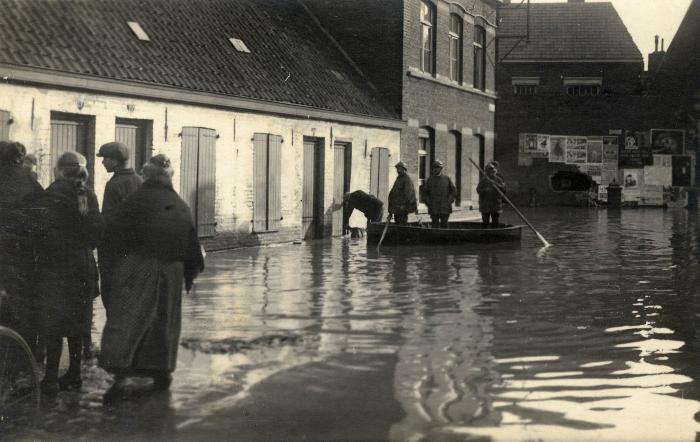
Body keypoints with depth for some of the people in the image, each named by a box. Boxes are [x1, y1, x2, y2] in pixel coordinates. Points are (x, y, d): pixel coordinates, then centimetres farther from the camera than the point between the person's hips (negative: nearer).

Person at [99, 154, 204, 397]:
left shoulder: (137, 199, -6)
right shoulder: (181, 206, 9)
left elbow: (113, 231, -10)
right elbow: (192, 244, 12)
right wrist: (190, 275, 22)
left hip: (137, 267, -4)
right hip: (171, 270, 4)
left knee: (126, 318, -4)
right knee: (163, 320, 16)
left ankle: (120, 371, -17)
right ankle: (162, 372, 21)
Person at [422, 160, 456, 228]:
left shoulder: (446, 179, 5)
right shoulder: (430, 179, 7)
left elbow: (454, 190, 9)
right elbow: (425, 192, 12)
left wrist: (449, 201, -3)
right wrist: (428, 202, -1)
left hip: (445, 208, 0)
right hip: (433, 208, 0)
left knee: (444, 225, 2)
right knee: (434, 225, -2)